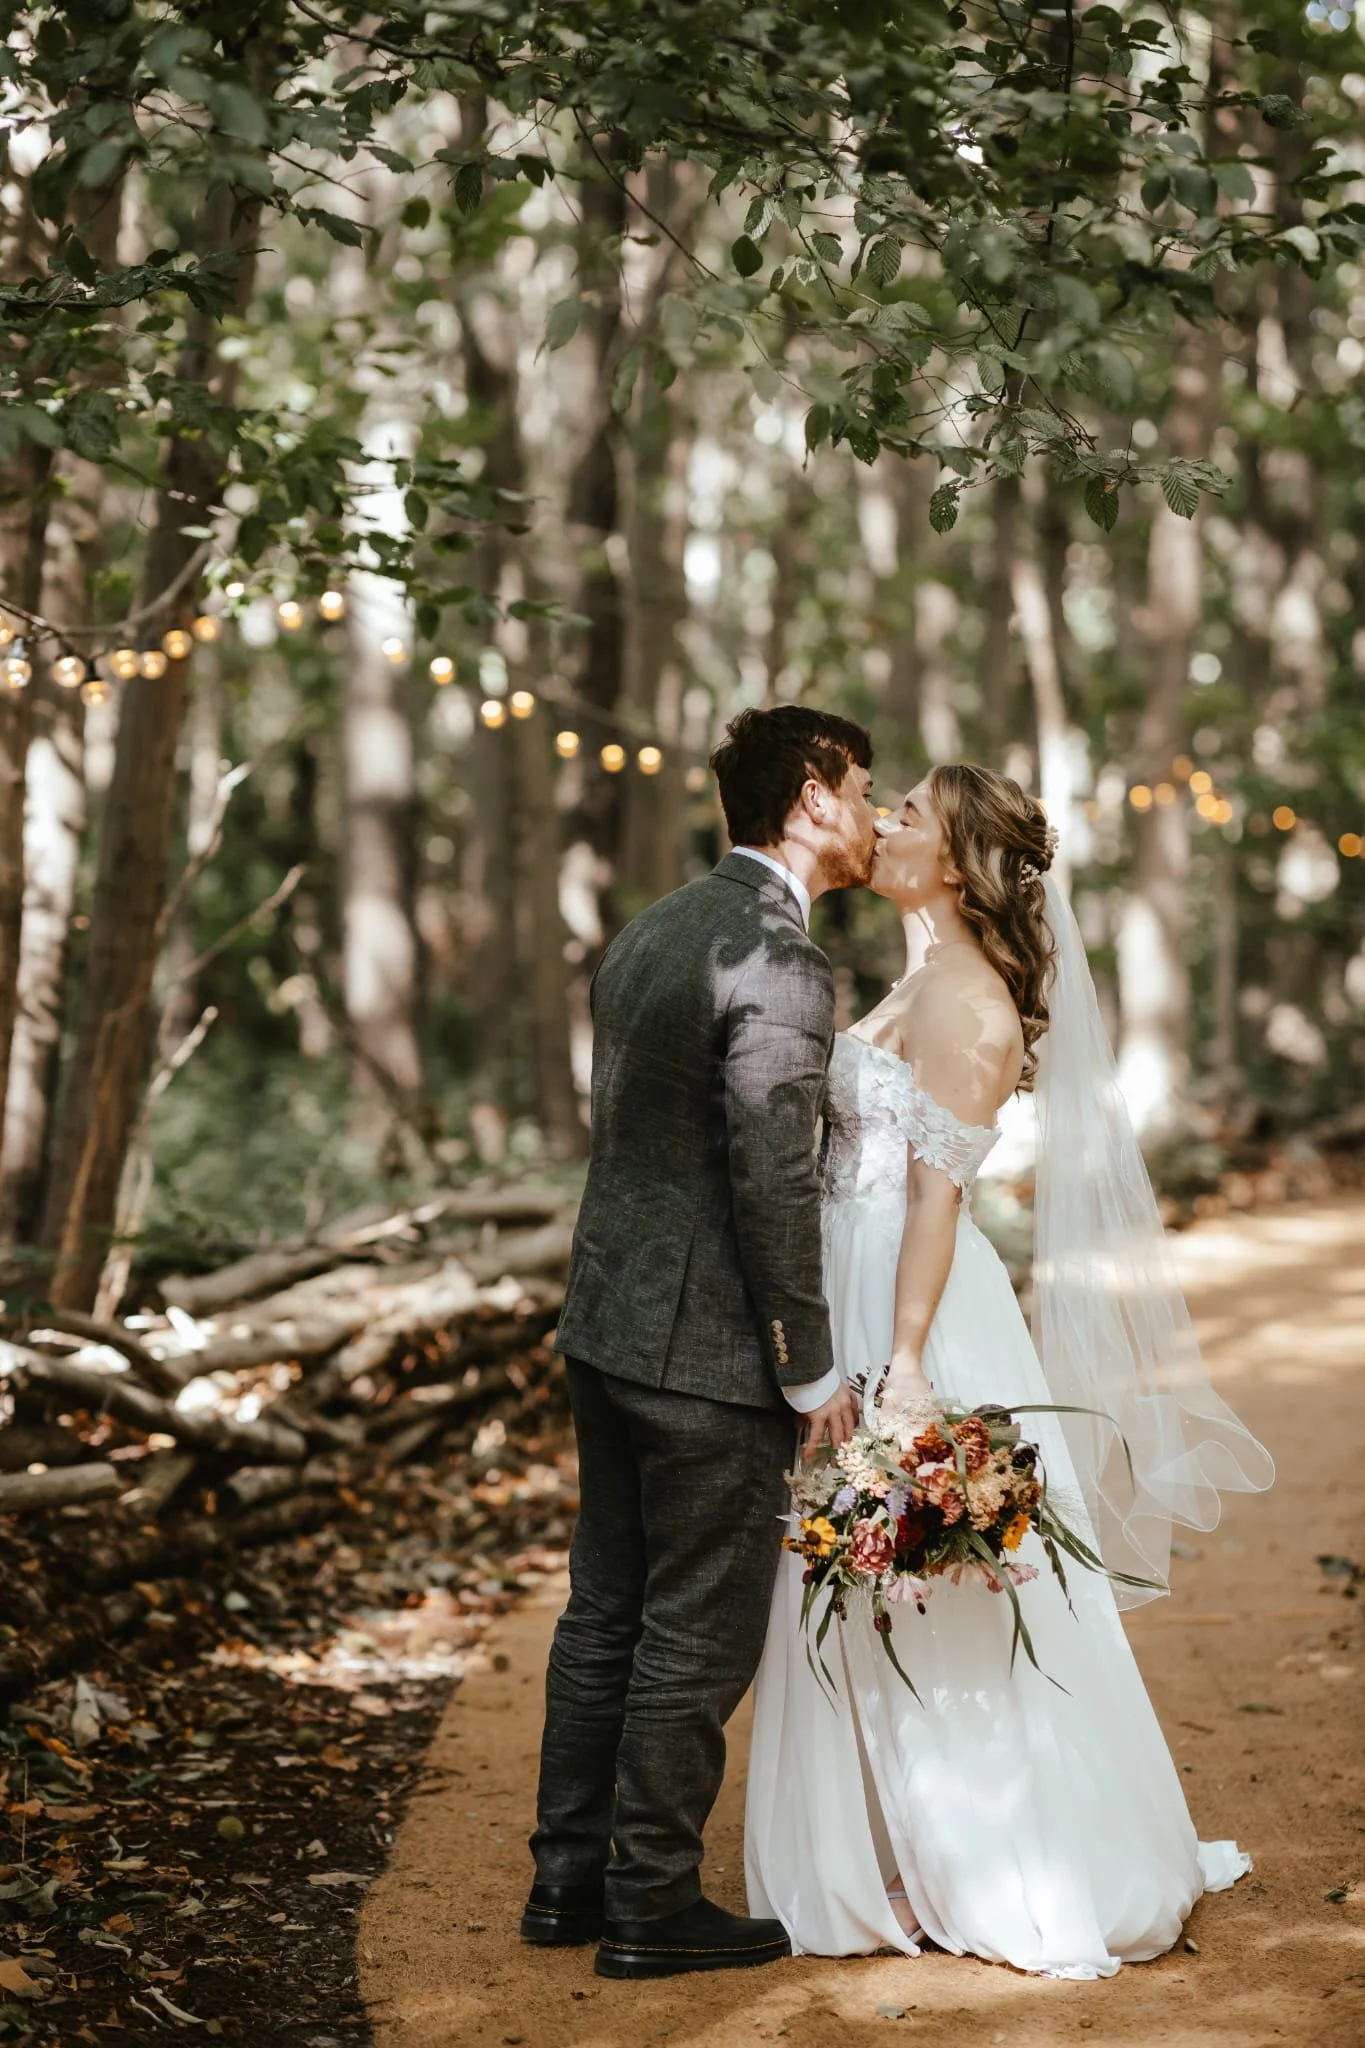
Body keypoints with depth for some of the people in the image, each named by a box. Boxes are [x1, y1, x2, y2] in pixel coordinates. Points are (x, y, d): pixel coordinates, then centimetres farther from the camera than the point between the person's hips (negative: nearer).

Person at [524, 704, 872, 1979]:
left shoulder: (648, 933, 10)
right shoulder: (777, 963, -18)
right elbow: (773, 1182, -21)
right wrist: (811, 1370, -12)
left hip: (610, 1322, 9)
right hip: (711, 1348, -9)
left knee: (606, 1611, 16)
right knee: (698, 1634, 3)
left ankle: (568, 1876, 25)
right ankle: (652, 1903, 13)